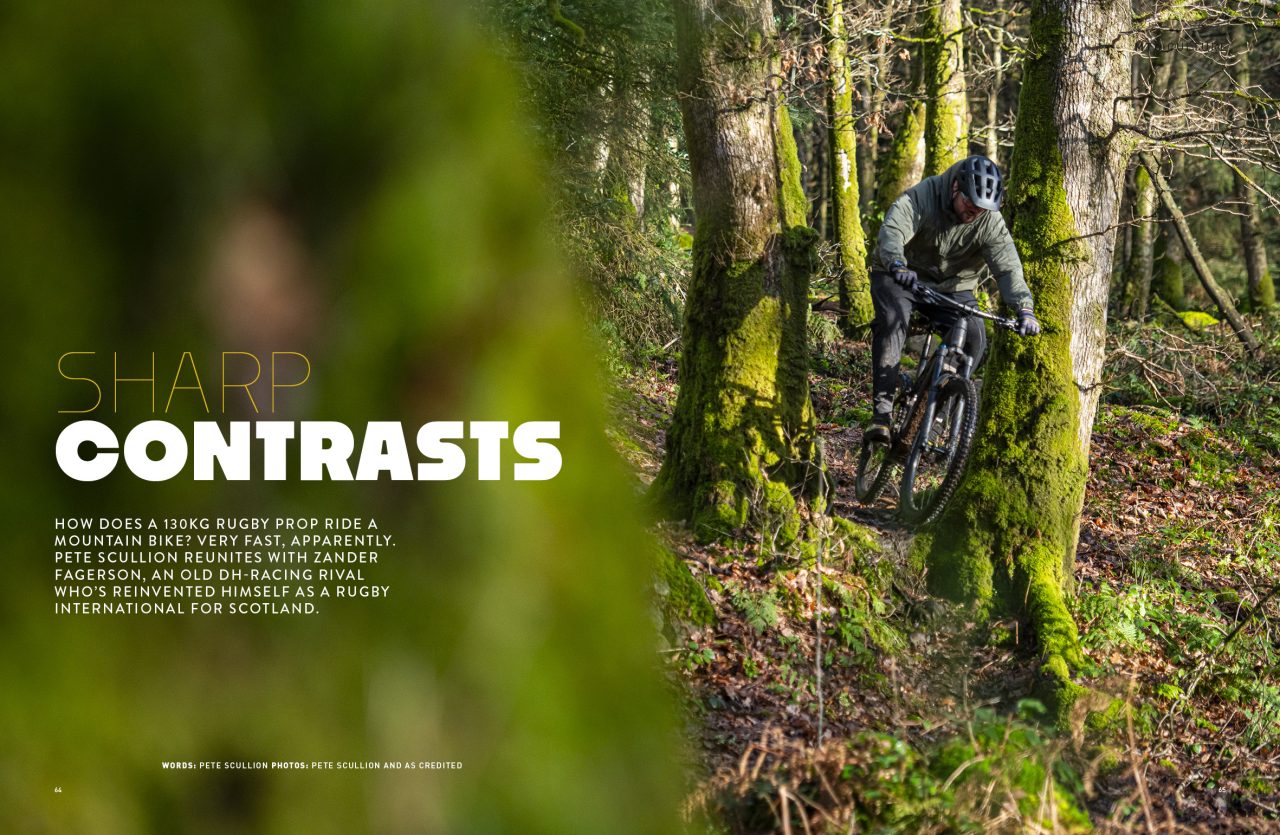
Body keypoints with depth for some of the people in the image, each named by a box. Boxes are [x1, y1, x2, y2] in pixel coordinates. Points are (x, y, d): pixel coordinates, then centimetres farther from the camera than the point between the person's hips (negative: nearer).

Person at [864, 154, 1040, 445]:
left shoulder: (990, 222, -16)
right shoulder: (922, 196, -23)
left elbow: (1008, 267, -23)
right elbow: (892, 231, -37)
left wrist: (1025, 309, -40)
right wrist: (898, 265, -59)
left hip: (952, 287, 3)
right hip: (901, 277, -3)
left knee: (974, 339, -20)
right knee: (893, 322, -31)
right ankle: (881, 414, -32)